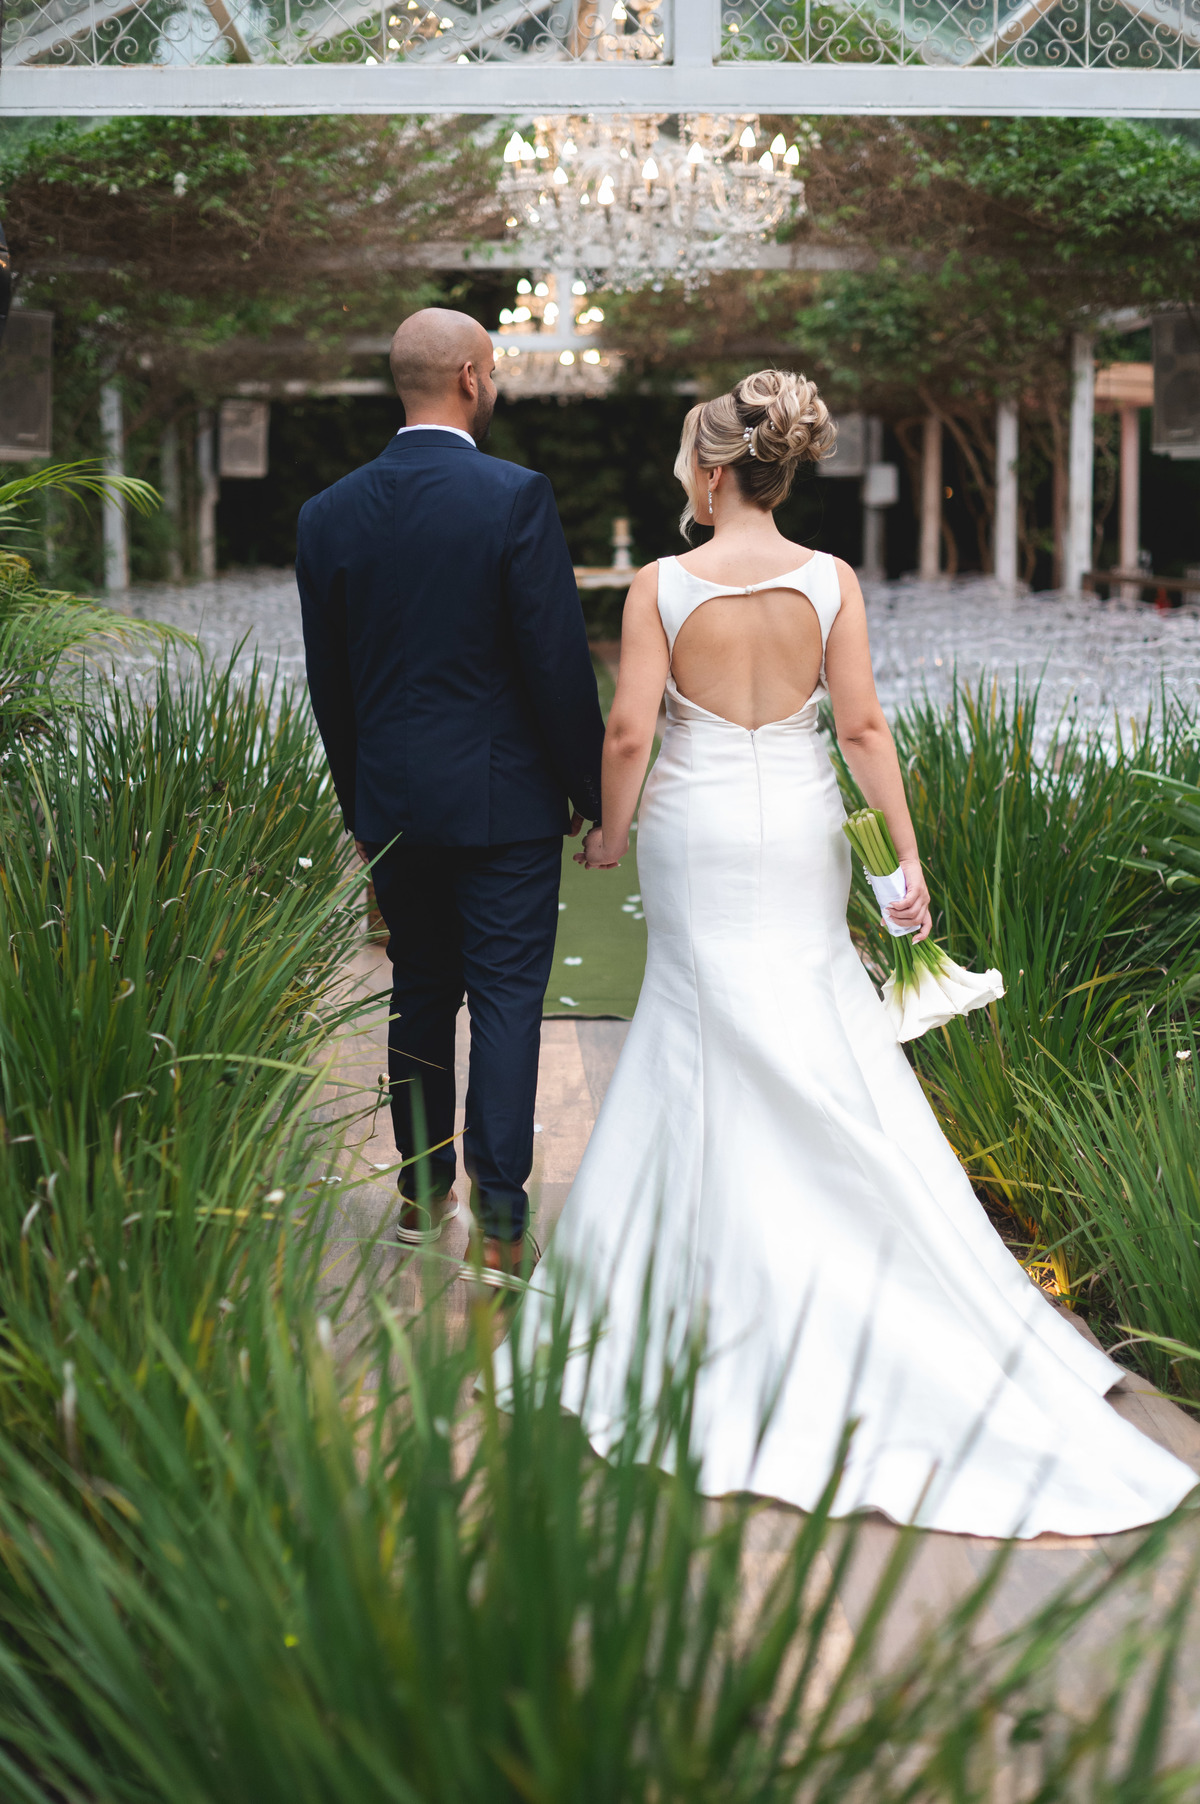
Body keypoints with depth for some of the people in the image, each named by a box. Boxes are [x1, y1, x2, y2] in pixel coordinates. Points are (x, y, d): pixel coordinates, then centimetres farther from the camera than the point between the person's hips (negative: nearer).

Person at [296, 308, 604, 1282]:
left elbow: (328, 681, 8)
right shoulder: (517, 497, -12)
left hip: (392, 800, 5)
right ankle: (499, 1218, 0)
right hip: (504, 798, -4)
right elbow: (559, 662, -12)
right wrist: (591, 789, -1)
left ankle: (421, 1193, 26)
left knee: (420, 991, 16)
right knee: (506, 997, 1)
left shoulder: (328, 514, 2)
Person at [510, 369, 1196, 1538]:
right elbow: (862, 726, -6)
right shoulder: (830, 582, -4)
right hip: (798, 835, 2)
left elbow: (628, 731, -10)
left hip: (693, 835, -2)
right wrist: (907, 851, 0)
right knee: (822, 1063, 12)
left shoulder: (661, 586, -9)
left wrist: (611, 828, 6)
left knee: (717, 1053, 10)